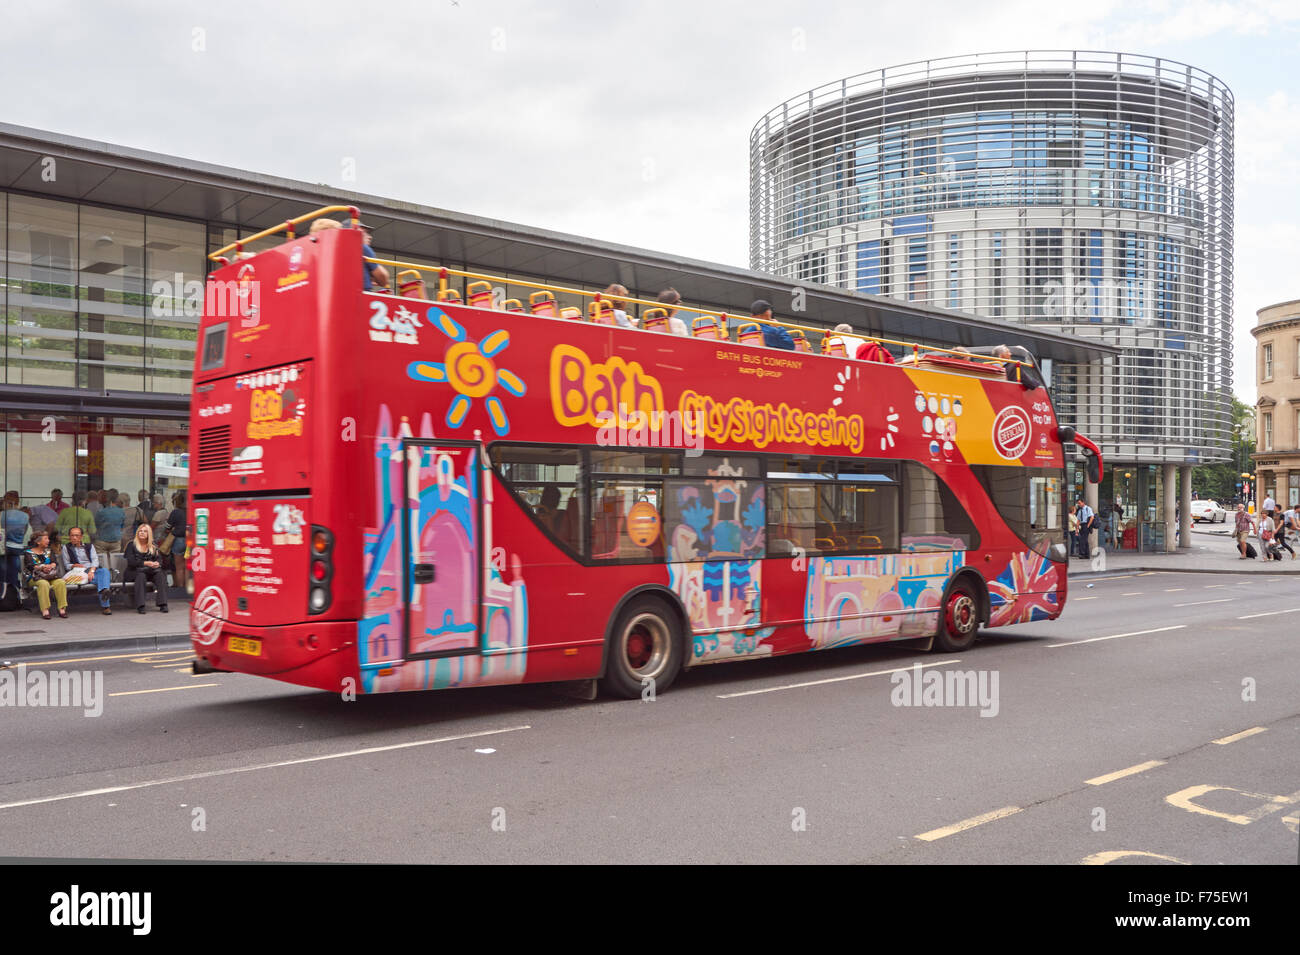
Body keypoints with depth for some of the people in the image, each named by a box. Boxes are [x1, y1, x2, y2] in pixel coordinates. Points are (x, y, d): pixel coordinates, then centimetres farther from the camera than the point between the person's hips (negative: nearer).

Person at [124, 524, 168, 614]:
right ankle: (140, 606, -40)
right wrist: (145, 563, -20)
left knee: (160, 574, -28)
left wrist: (157, 563, -17)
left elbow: (159, 558, 8)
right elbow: (131, 562, -7)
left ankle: (163, 604, -34)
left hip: (150, 572, 3)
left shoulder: (153, 546, 18)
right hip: (134, 572, -3)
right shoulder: (132, 545, 6)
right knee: (141, 576, -36)